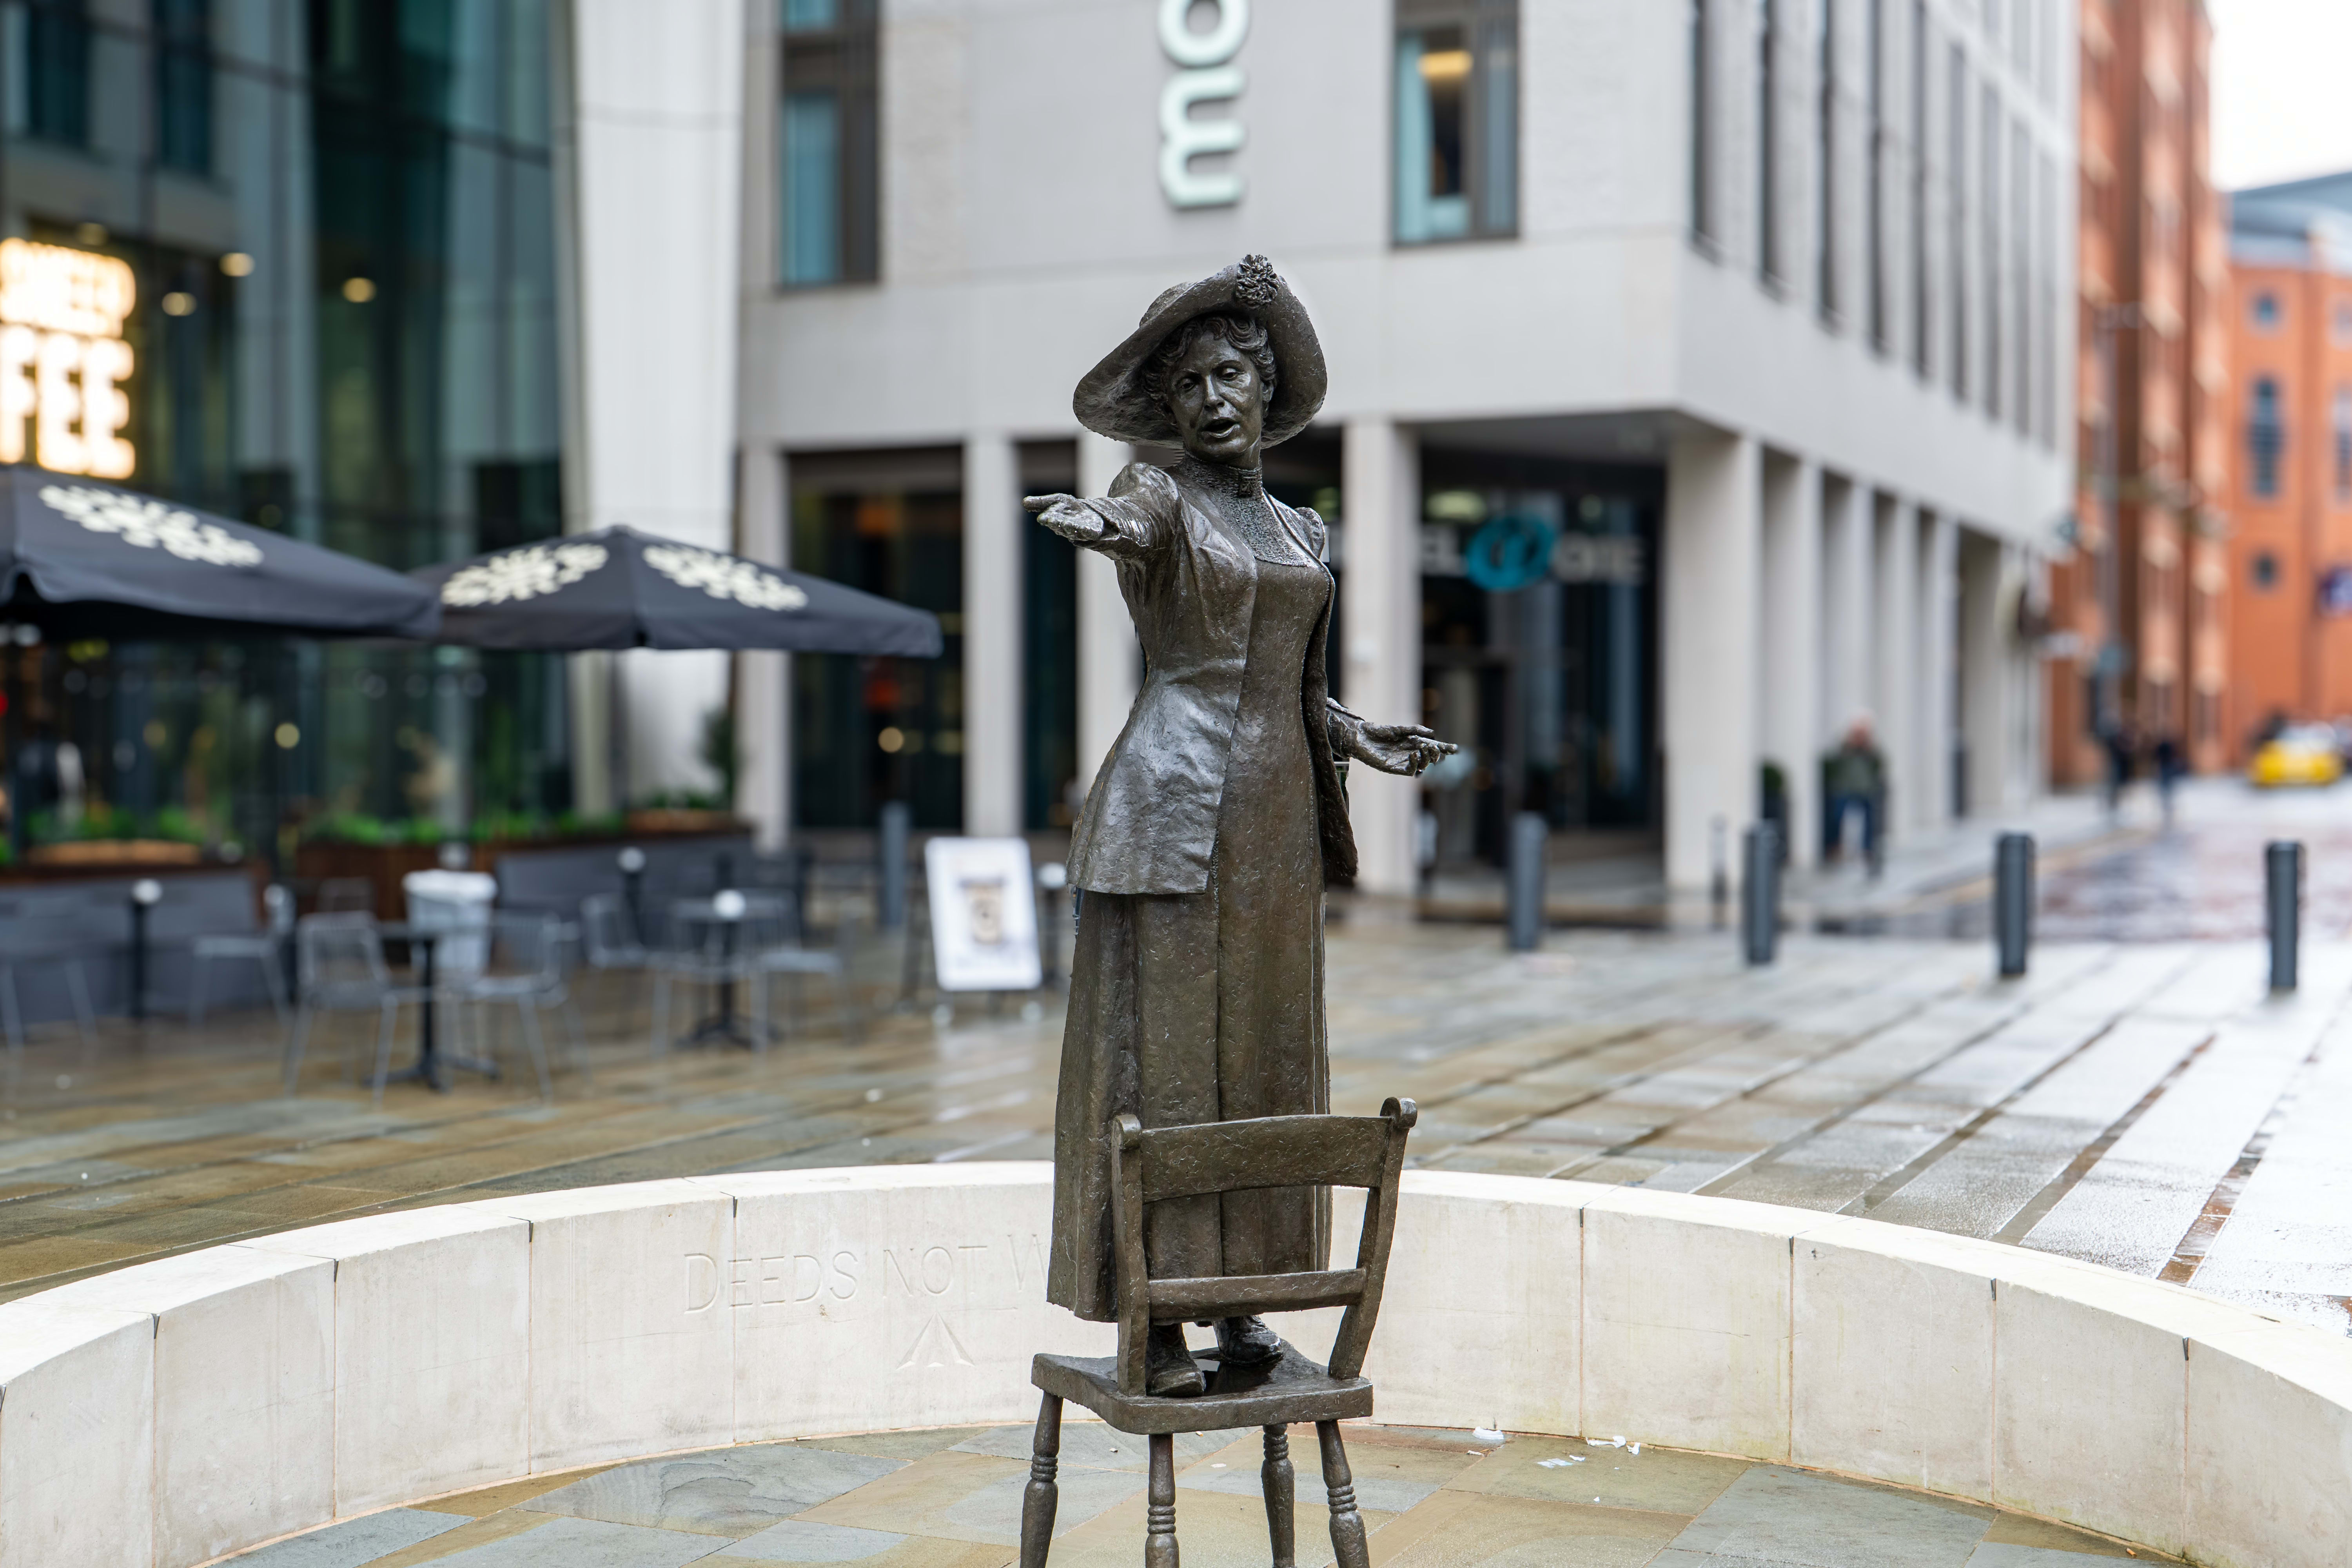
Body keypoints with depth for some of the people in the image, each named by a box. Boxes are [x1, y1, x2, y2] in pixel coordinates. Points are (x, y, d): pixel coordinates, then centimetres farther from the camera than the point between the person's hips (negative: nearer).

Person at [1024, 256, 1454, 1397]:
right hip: (1176, 800, -6)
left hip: (1277, 813, 7)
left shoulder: (1300, 531, 17)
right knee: (1162, 1053, -4)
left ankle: (1238, 1299, 18)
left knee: (1266, 1055, 9)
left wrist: (1358, 739, 12)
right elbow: (1128, 524, -27)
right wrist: (1089, 525, -49)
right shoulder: (1160, 496, -1)